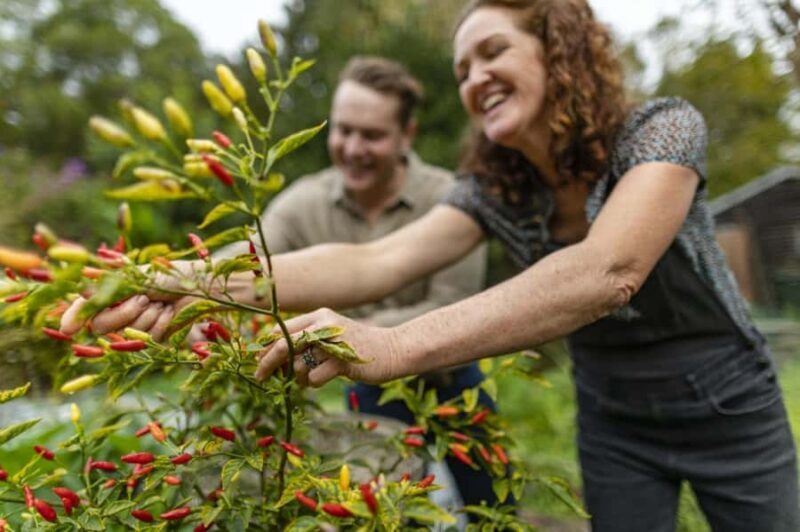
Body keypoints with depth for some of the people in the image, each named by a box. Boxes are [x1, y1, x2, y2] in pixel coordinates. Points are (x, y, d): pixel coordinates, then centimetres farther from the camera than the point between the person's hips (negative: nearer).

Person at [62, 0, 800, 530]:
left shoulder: (665, 128, -25)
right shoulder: (495, 188, -13)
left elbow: (607, 271, -43)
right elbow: (376, 263, -26)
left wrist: (395, 347, -53)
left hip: (725, 406, -2)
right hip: (613, 417, 2)